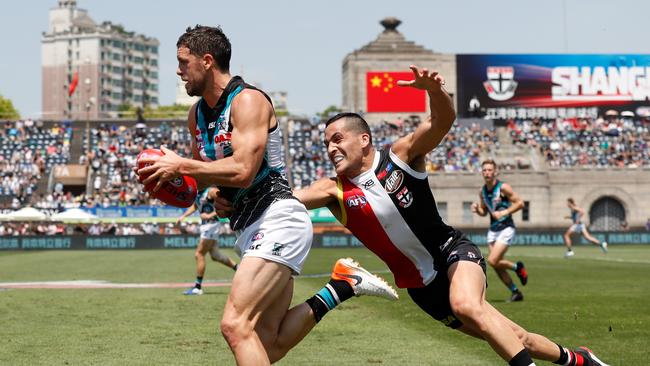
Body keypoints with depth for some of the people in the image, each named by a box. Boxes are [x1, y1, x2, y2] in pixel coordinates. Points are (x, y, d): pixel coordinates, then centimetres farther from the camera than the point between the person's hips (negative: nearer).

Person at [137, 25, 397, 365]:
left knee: (236, 325, -21)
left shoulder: (248, 101, -12)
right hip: (251, 228, 10)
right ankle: (341, 286, 14)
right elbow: (201, 167, 30)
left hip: (278, 219, -10)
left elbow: (243, 171, -24)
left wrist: (180, 166, -17)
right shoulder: (197, 114, 14)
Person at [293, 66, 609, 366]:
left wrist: (433, 89, -44)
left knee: (466, 306, -36)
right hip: (422, 286, 3)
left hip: (453, 251, -3)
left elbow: (442, 121, -24)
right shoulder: (334, 190, -4)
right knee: (513, 338, 4)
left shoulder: (400, 155, -10)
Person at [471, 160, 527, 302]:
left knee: (492, 261, -18)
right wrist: (476, 209, -3)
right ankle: (516, 292, 17)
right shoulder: (482, 191, 8)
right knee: (497, 267, 3)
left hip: (506, 228, -7)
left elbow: (520, 203, -11)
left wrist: (504, 212, -19)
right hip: (492, 230, 7)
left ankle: (517, 267, 8)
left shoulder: (503, 187, -11)